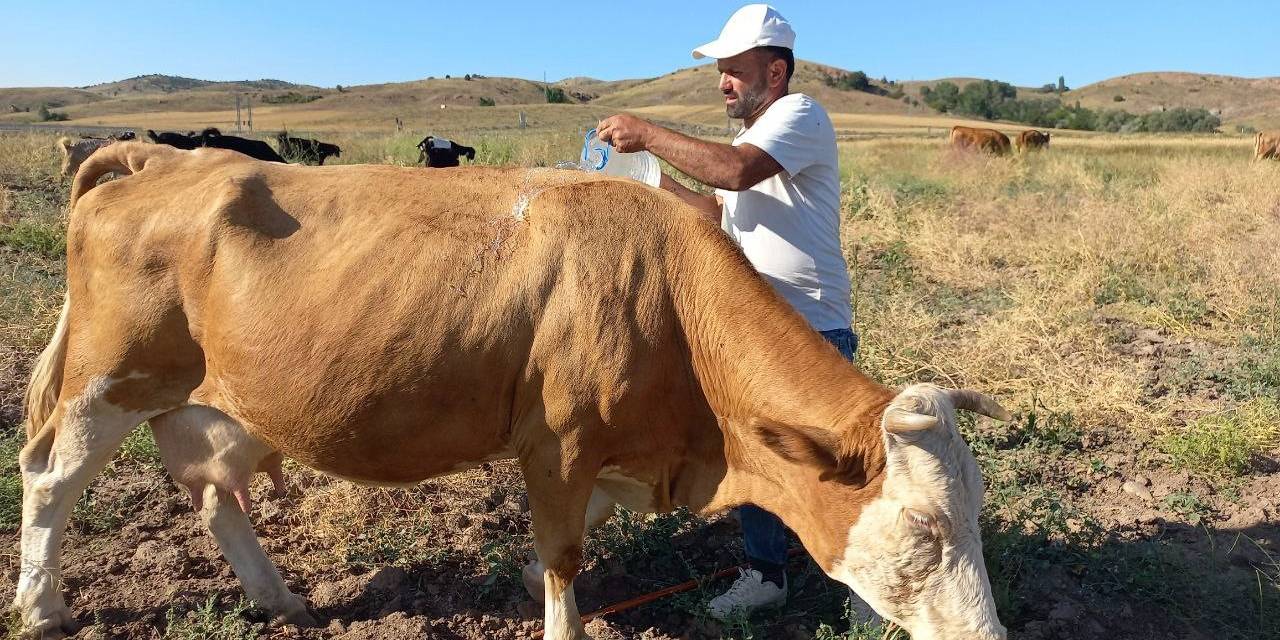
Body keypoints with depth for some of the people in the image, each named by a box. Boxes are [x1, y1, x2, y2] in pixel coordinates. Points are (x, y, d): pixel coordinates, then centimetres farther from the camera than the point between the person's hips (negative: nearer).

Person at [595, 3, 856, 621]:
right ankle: (765, 572, 29)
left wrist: (648, 135, -21)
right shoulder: (747, 137, 16)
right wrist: (655, 180, 8)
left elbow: (737, 171, -30)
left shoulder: (801, 115, -13)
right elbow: (722, 214, 18)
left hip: (814, 330, -9)